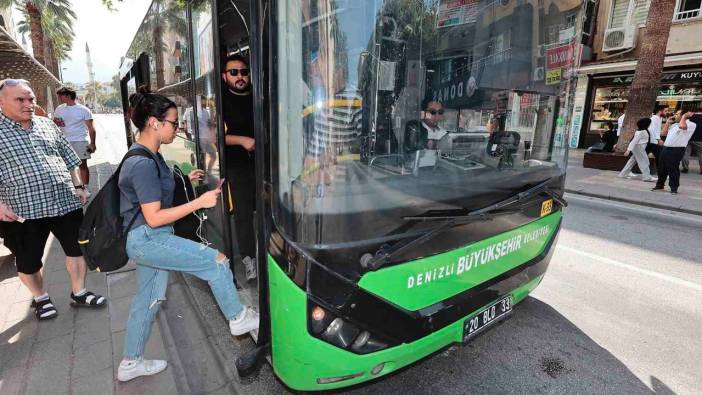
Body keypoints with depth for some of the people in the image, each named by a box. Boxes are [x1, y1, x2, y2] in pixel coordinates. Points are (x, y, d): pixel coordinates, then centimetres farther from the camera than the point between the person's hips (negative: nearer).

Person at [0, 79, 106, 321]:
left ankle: (79, 293, 27)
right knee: (29, 261, 11)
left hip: (66, 202, 4)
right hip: (23, 210, -3)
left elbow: (69, 158, 15)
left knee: (78, 248, 10)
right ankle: (40, 298, 34)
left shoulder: (47, 124, 11)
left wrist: (78, 186, 7)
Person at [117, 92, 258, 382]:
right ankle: (239, 319, 9)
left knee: (147, 300, 19)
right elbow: (154, 217, -24)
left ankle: (130, 363, 36)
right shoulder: (143, 163, -22)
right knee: (216, 261, -9)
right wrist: (199, 202, -25)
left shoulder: (146, 155, 9)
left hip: (145, 240, 10)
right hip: (147, 239, -10)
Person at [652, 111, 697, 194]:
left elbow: (682, 126, -27)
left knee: (673, 170, -5)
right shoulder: (675, 124, 20)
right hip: (666, 148, 8)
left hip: (676, 150, -8)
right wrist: (668, 123, 17)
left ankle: (674, 188, 4)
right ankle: (660, 185, 24)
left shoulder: (691, 124, -5)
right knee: (662, 168, 12)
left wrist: (684, 116, -10)